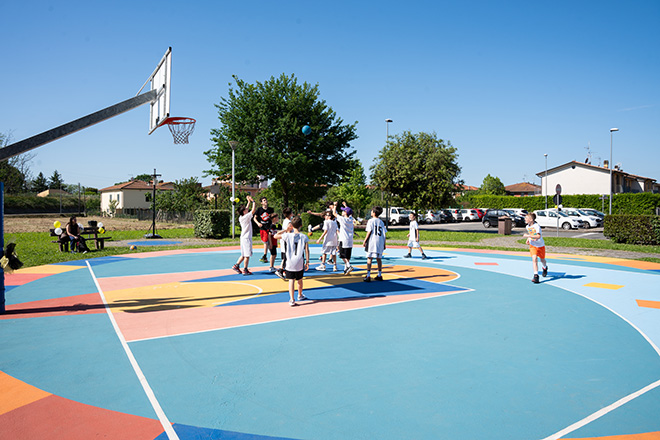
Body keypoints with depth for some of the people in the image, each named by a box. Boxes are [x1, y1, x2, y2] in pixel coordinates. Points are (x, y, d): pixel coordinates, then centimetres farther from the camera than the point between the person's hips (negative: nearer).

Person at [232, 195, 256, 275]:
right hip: (247, 238, -9)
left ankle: (236, 266, 19)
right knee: (247, 255, -4)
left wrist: (249, 202, 25)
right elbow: (253, 210, -13)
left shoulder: (241, 217, 8)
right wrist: (253, 201, -2)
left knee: (243, 255, 17)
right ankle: (245, 270, -2)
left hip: (243, 238, 9)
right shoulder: (246, 217, -14)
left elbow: (246, 209, 24)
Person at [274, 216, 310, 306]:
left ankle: (292, 300, -8)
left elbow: (275, 236, 5)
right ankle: (300, 295, 40)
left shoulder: (287, 235, -7)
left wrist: (286, 230, 8)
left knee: (291, 280, 2)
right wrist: (307, 262, 3)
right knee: (299, 280, 20)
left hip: (290, 263, -1)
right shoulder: (304, 237, -5)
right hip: (300, 263, 1)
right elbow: (307, 251, -5)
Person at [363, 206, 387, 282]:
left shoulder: (371, 221, -5)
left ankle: (368, 276, -5)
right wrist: (384, 244, 15)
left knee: (369, 258, -2)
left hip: (372, 241, -5)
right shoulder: (381, 222, 11)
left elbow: (369, 232, -10)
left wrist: (365, 241, -3)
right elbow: (384, 233, 9)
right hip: (380, 242, 5)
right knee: (379, 258, 11)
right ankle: (379, 275, 15)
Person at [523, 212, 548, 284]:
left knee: (542, 259, 16)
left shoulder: (537, 226, -23)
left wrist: (528, 236, -36)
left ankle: (545, 268, 51)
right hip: (532, 245, 3)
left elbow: (538, 236, -33)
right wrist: (528, 239, 4)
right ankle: (536, 275, -18)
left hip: (540, 245, -3)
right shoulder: (528, 226, -3)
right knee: (534, 259, -15)